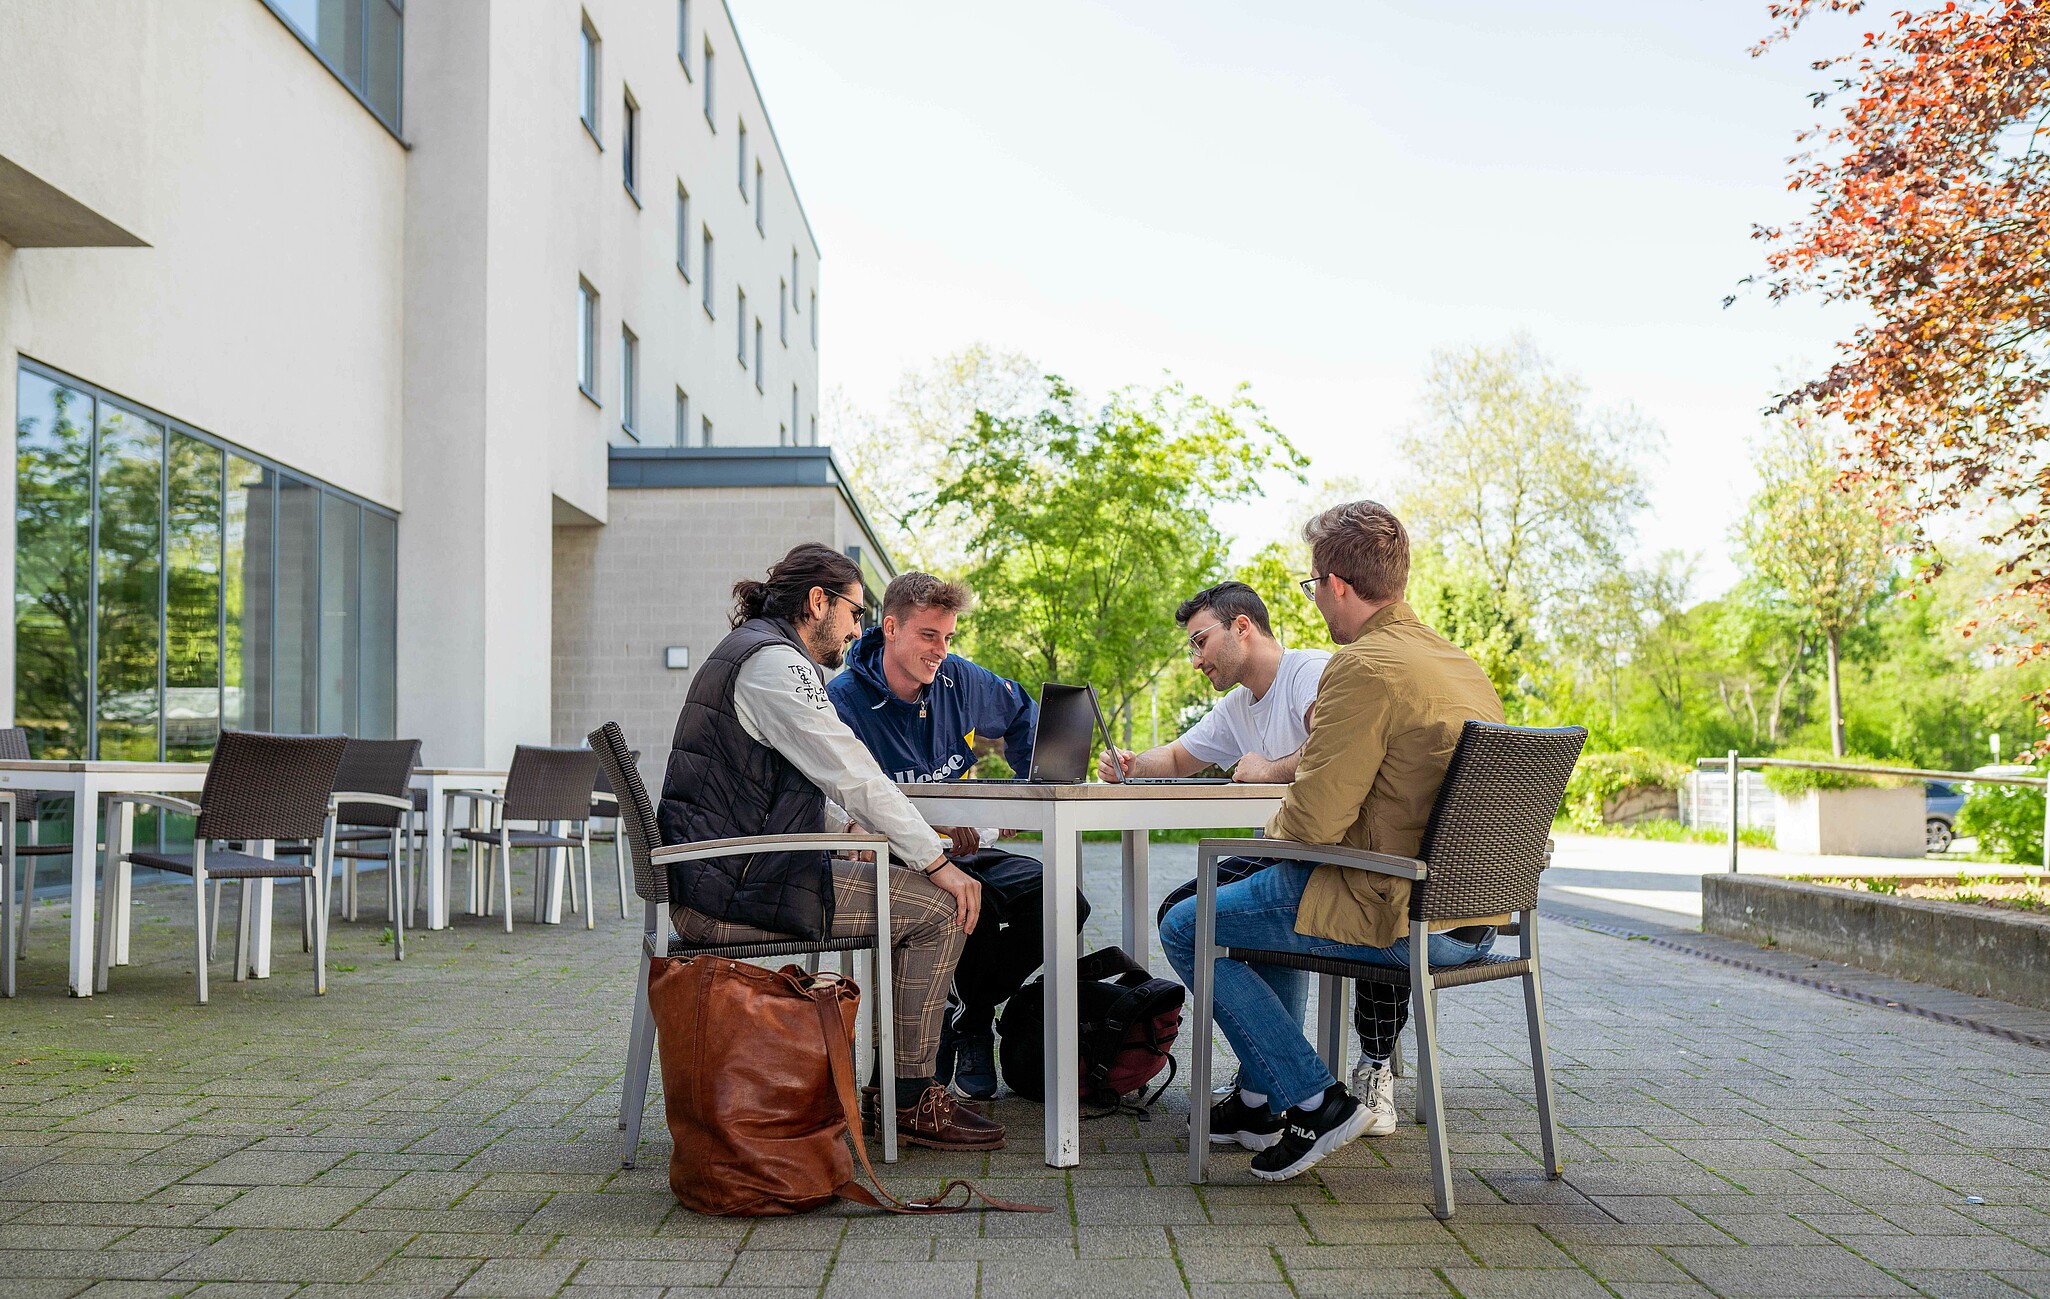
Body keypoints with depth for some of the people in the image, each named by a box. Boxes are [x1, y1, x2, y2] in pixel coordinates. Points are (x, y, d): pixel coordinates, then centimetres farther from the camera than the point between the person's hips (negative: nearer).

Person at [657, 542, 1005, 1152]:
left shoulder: (747, 652, 22)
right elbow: (852, 774, -18)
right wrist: (939, 862, -13)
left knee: (901, 879, 22)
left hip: (718, 881, 11)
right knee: (938, 906, -11)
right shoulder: (772, 661, -13)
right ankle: (909, 1099, -2)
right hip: (736, 890, -11)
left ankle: (875, 1075, 23)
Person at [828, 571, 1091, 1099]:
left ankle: (967, 1016, 0)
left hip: (964, 847, 6)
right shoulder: (846, 700, -13)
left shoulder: (960, 680, 4)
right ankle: (964, 1017, -6)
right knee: (976, 901, -37)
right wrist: (933, 831, -31)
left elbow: (1022, 714, 24)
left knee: (1063, 901, -18)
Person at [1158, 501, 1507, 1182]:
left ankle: (1314, 1100, 2)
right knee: (1268, 889, 31)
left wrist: (1275, 826, 2)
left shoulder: (1364, 667, -19)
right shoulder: (1457, 660, 11)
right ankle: (1262, 1098, 34)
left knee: (1185, 928, 5)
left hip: (1398, 921, -10)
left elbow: (1313, 823, -21)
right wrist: (1275, 768, 26)